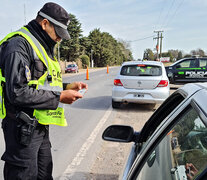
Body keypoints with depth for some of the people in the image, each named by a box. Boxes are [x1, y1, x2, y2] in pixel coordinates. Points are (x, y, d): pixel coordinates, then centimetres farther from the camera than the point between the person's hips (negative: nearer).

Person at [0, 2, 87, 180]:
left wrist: (66, 86, 5)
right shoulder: (19, 44, -16)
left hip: (40, 126, 10)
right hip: (22, 128, -9)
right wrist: (59, 97, -20)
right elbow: (18, 93, -25)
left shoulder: (42, 48, 17)